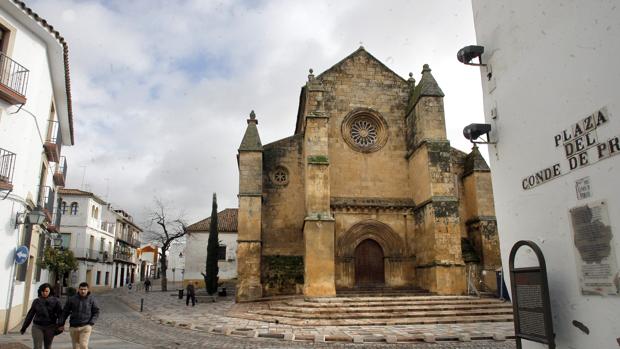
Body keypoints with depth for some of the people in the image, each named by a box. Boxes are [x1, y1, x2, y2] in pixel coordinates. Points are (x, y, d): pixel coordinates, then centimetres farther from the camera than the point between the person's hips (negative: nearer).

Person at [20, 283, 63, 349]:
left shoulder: (55, 301, -3)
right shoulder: (36, 301, 5)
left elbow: (60, 314, -9)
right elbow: (30, 315, 12)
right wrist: (24, 327, 14)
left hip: (50, 327, -1)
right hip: (37, 327, 1)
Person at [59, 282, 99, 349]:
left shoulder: (91, 299, -2)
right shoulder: (72, 299, 0)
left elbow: (96, 312, 3)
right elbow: (65, 312, 8)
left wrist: (91, 323, -8)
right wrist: (61, 324, 5)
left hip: (86, 327, -2)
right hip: (73, 327, 2)